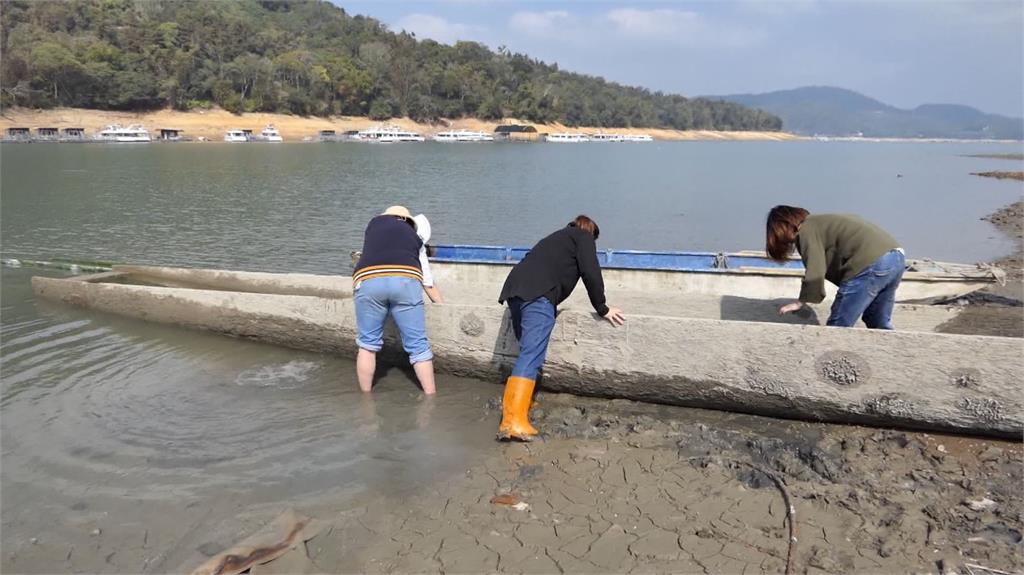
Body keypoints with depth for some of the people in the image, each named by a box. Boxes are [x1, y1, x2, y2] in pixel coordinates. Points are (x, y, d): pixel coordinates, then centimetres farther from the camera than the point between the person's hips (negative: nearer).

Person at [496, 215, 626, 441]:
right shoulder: (584, 237, 16)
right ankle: (514, 421, -22)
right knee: (532, 355, -14)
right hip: (538, 295, -8)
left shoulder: (558, 238, 37)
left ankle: (513, 403, 24)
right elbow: (591, 273, 4)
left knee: (529, 351, 20)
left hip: (515, 289, 8)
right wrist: (602, 309, 11)